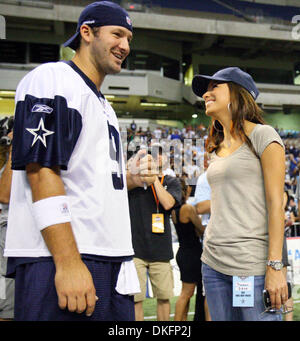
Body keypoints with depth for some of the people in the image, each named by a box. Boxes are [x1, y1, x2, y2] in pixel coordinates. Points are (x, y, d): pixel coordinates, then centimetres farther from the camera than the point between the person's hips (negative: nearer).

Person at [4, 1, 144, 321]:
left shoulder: (104, 107, 24)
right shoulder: (51, 79, -5)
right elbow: (42, 172, -16)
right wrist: (68, 264, -22)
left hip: (112, 265, 9)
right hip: (56, 263, -9)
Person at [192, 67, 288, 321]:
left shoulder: (262, 136, -2)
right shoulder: (217, 148, 17)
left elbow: (276, 203, -9)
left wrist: (275, 266, -15)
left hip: (253, 264, -7)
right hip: (213, 264, 7)